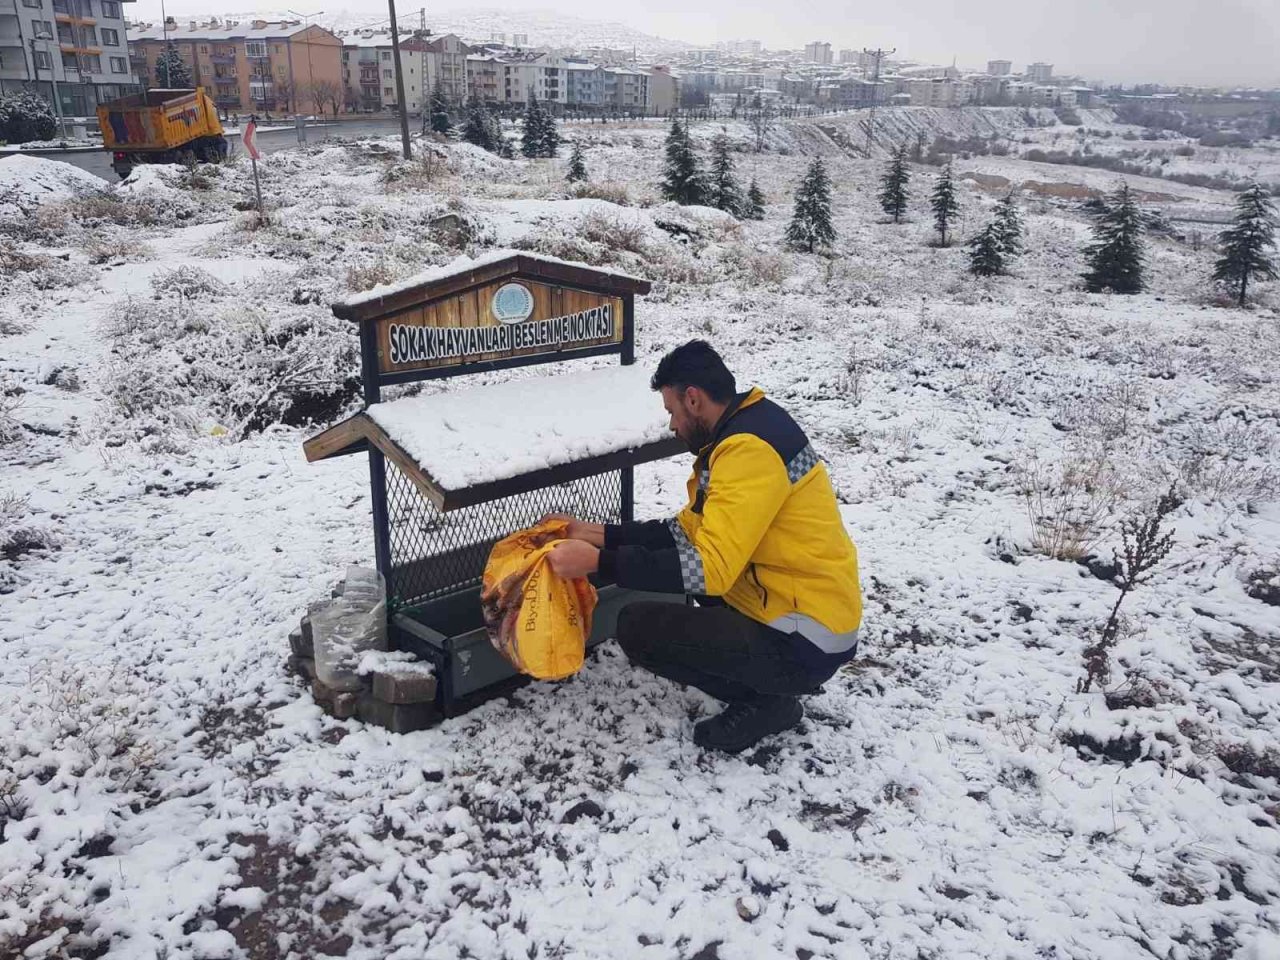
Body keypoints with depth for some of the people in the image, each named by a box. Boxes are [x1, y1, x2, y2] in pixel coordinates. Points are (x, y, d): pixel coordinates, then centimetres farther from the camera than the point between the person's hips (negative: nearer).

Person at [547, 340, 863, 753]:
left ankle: (763, 700, 1)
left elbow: (710, 567, -28)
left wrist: (597, 562, -26)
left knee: (638, 627, -14)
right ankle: (765, 683, 16)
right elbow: (689, 530, 11)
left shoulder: (750, 448, -23)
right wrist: (598, 534, 9)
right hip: (798, 605, 10)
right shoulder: (742, 432, 8)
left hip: (803, 642, -10)